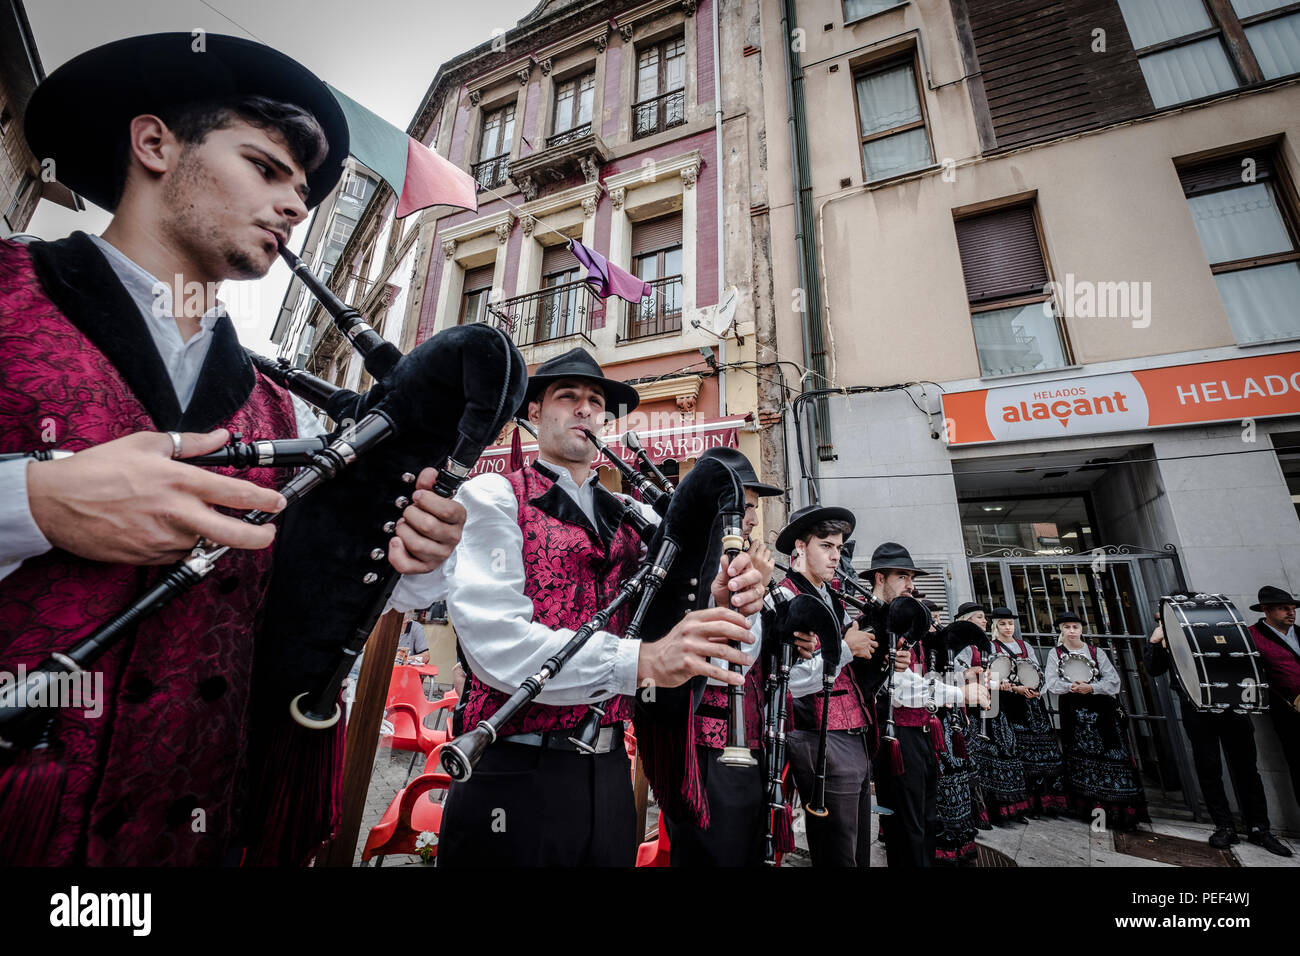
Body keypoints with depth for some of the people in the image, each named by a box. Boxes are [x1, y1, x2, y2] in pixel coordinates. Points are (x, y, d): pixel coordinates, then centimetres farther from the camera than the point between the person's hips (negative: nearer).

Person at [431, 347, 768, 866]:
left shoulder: (634, 518, 5)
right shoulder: (493, 496, -7)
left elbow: (679, 637, 1)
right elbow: (497, 644, -20)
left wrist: (726, 609, -21)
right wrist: (641, 661, -29)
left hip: (609, 777, 4)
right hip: (514, 778, -4)